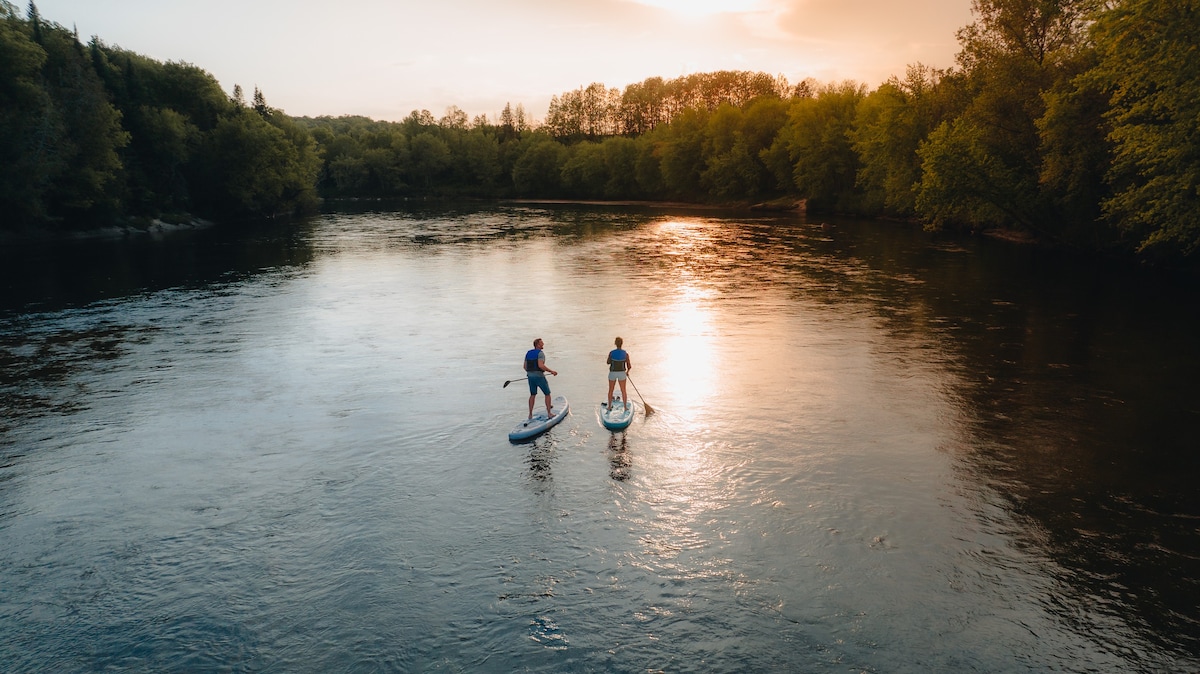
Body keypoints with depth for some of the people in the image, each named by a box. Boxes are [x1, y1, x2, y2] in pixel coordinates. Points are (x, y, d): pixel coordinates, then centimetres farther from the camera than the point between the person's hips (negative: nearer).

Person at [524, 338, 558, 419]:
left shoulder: (528, 353, 8)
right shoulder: (540, 353, -15)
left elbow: (525, 366, 11)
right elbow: (541, 365, -28)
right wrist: (551, 371, -19)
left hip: (530, 377, 6)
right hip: (539, 377, -6)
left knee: (533, 395, 19)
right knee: (547, 394, 9)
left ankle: (530, 414, 18)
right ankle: (549, 413, 10)